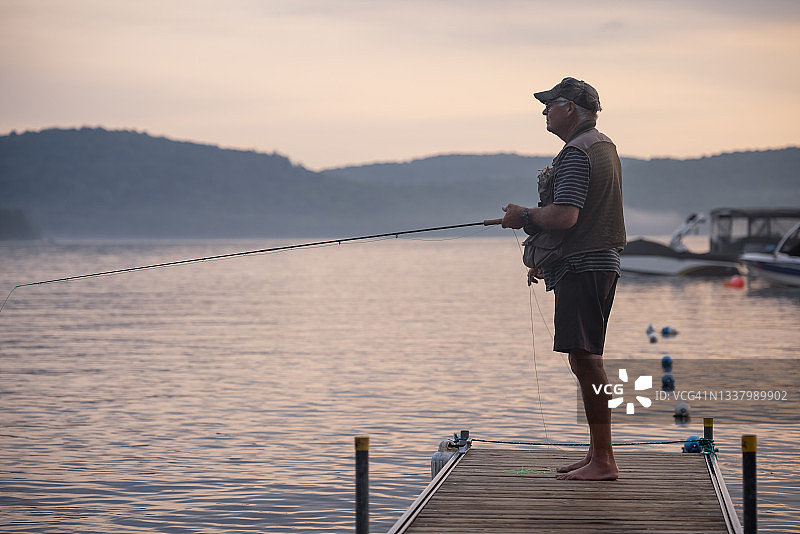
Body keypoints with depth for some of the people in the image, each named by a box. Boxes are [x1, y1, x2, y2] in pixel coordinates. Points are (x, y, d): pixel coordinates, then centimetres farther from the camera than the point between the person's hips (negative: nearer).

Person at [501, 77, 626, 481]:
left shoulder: (576, 153, -14)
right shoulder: (603, 146, 20)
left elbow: (564, 217, -24)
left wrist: (524, 216, -6)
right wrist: (546, 259, 24)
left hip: (583, 267, -11)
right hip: (601, 263, 11)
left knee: (585, 358, -11)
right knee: (586, 359, 13)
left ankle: (603, 461, -11)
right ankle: (597, 455, 18)